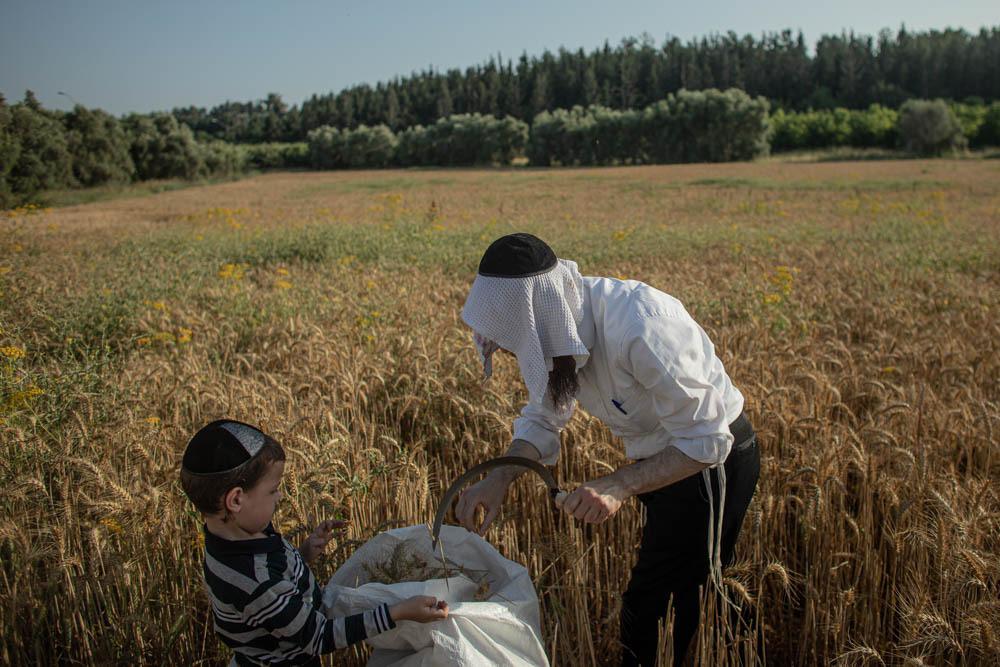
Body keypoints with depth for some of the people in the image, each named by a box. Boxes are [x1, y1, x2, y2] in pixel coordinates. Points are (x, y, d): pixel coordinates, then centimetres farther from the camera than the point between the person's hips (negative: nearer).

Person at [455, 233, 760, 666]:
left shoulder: (639, 330, -37)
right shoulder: (557, 317, -11)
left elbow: (706, 443, -29)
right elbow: (541, 418, -1)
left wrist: (618, 487, -38)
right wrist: (499, 479, -17)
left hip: (712, 458, -8)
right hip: (664, 458, 8)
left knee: (645, 608, 0)